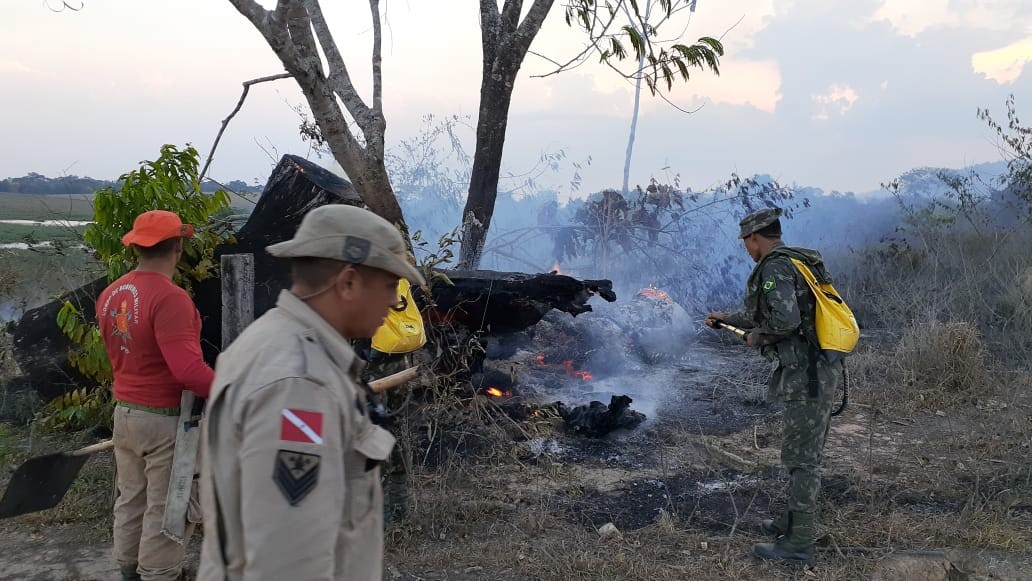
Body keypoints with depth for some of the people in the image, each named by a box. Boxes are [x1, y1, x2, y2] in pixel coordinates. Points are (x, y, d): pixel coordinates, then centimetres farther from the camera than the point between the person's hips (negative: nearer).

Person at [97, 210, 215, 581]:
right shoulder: (170, 297, -24)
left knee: (131, 498, 21)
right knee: (166, 507, 6)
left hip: (124, 412, 8)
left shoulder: (110, 295, 3)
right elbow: (188, 368, -30)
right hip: (166, 419, -8)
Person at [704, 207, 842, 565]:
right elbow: (768, 314, 28)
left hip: (807, 374, -10)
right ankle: (796, 521, 32)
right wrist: (726, 320, 32)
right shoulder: (795, 262, 17)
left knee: (801, 457, -3)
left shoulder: (774, 267, -14)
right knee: (806, 454, 19)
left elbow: (785, 320, -27)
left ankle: (799, 543, 4)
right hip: (820, 370, 10)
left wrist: (756, 337, -8)